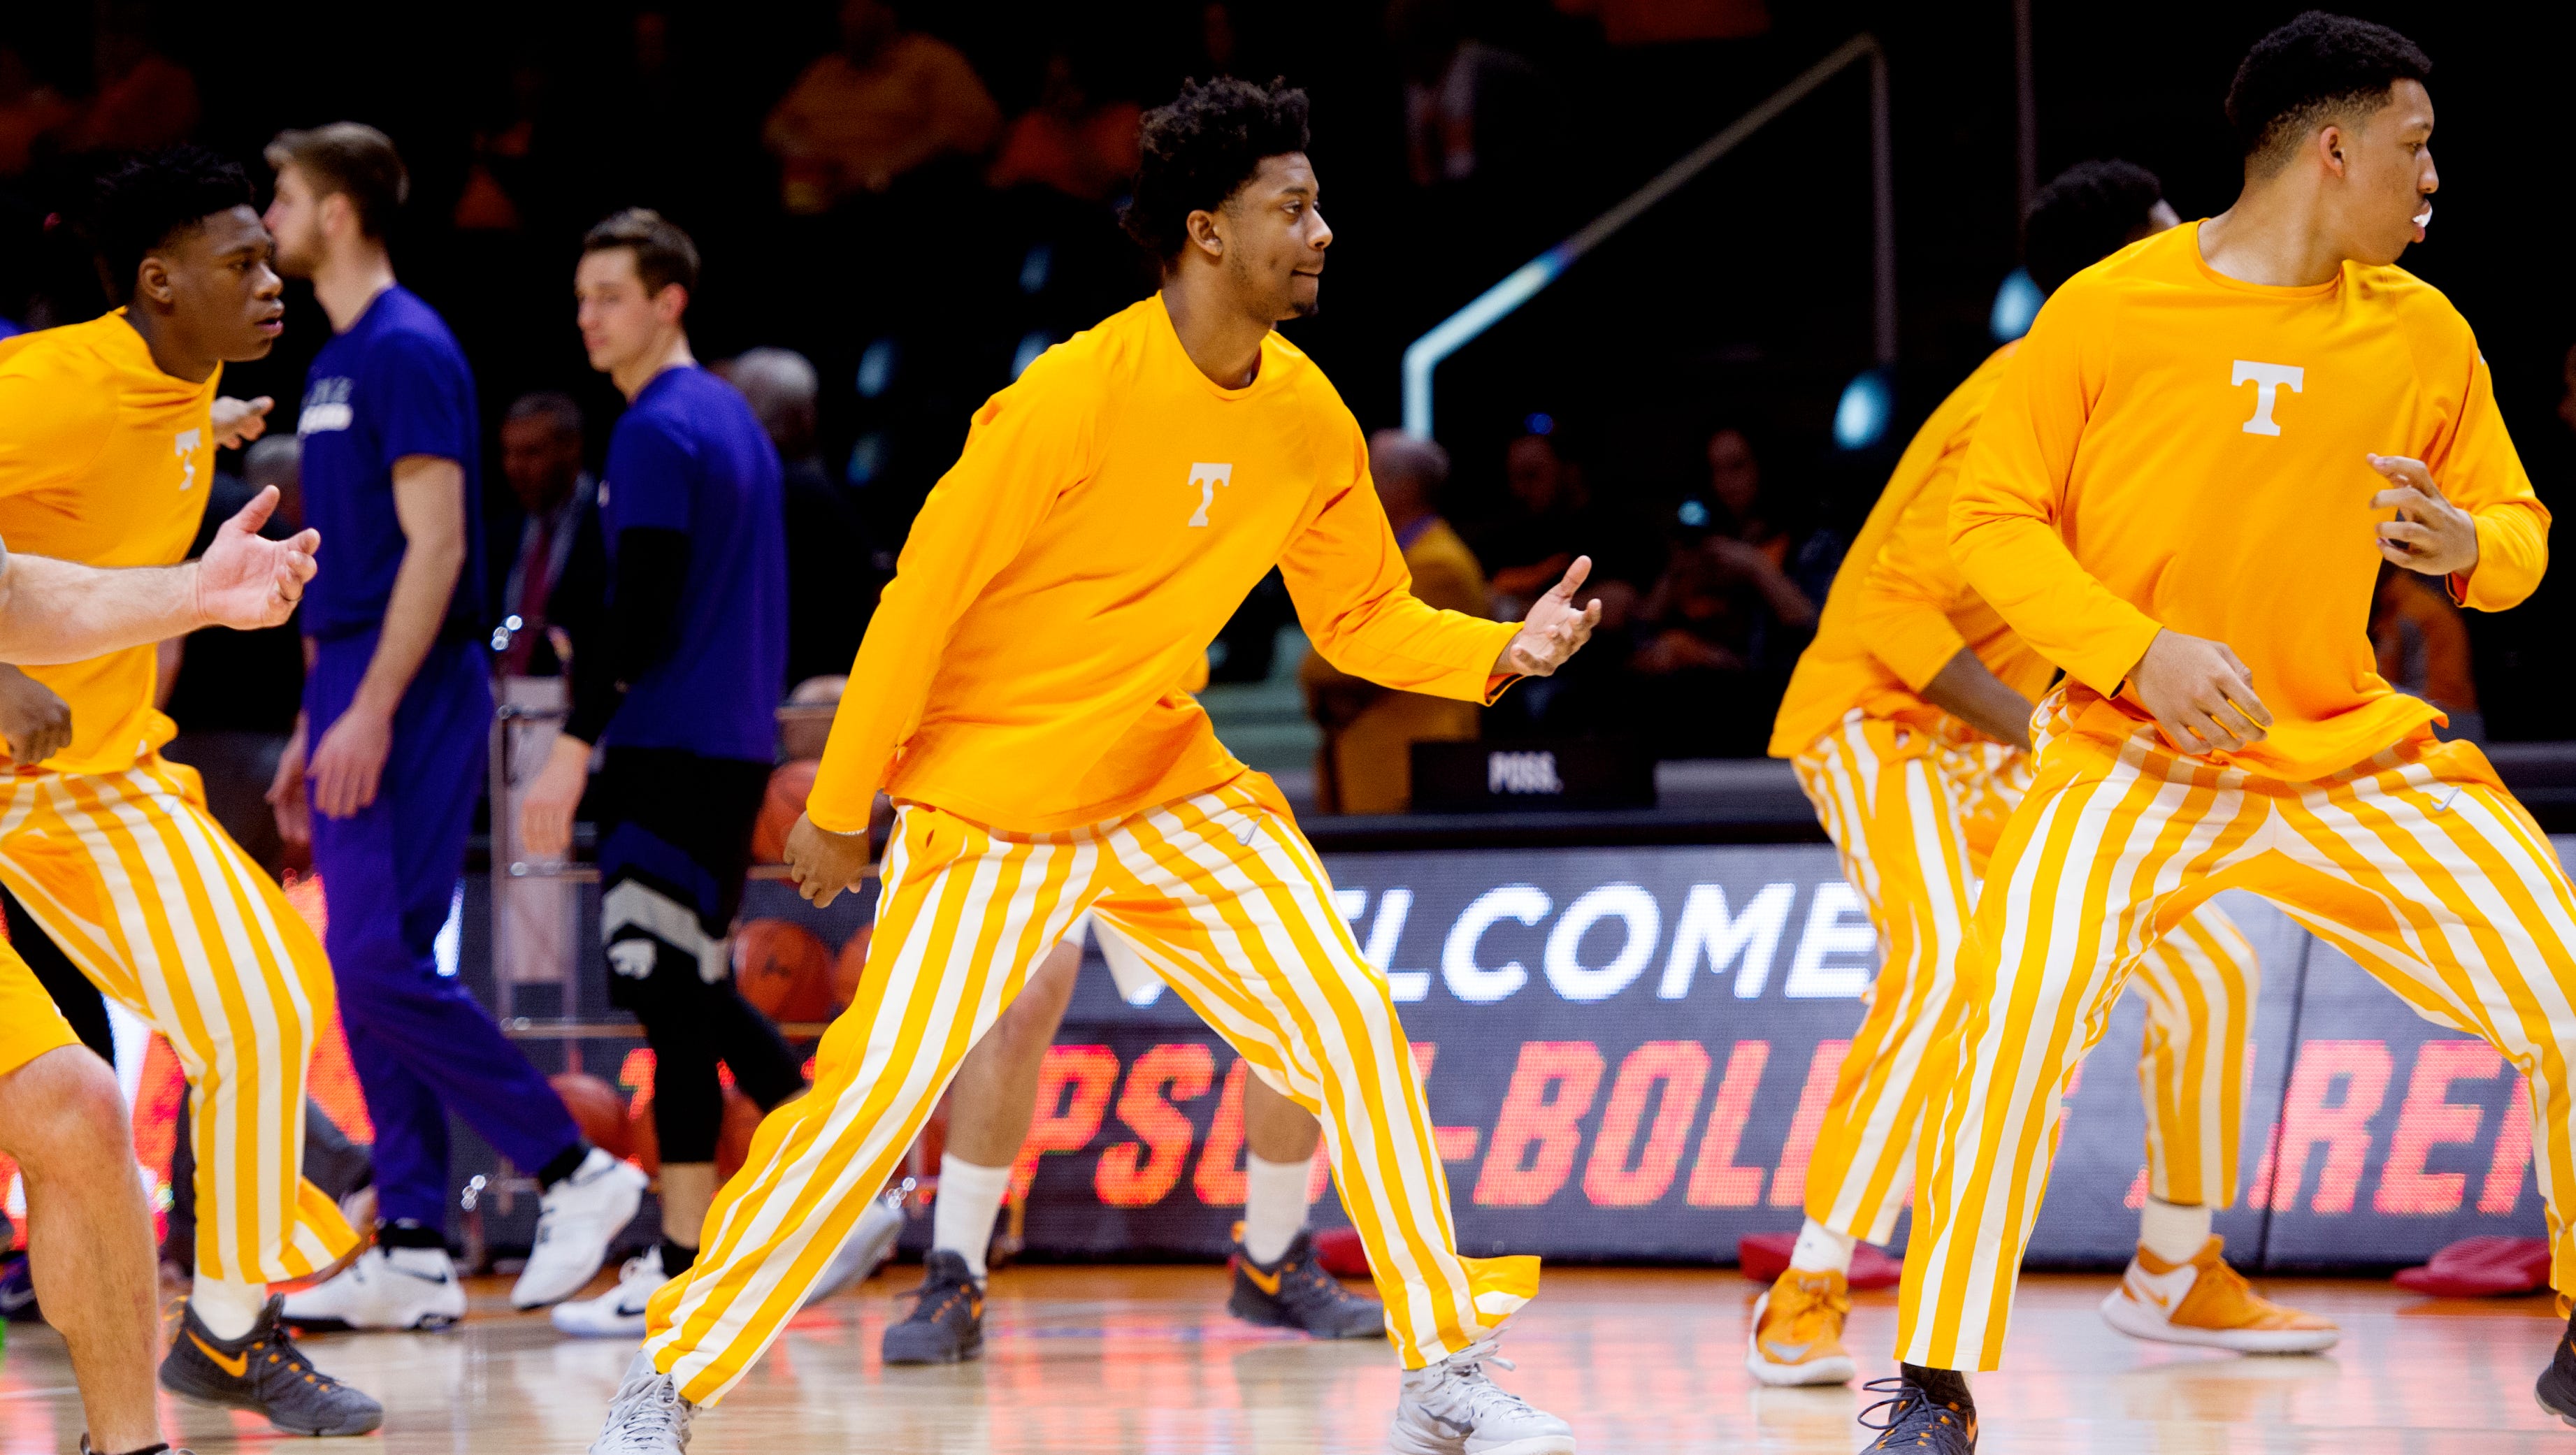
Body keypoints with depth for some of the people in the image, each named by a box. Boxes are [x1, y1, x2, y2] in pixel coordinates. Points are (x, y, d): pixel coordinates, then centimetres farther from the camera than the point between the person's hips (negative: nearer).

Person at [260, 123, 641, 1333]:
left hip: (410, 696, -10)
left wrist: (369, 713, -23)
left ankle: (576, 1173, -7)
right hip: (354, 699, 10)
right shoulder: (334, 360, 18)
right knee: (367, 976, 6)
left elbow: (435, 543, -19)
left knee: (383, 966, -14)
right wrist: (311, 727, 21)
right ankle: (411, 1255, 6)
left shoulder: (407, 349, -12)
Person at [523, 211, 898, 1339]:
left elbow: (639, 614, -20)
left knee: (671, 991, -7)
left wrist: (573, 748, -20)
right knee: (692, 992, 15)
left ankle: (682, 1265, -7)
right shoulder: (735, 420, 17)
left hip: (673, 751, -9)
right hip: (735, 744, 9)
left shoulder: (657, 433, -13)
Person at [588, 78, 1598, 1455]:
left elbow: (1363, 620, 10)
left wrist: (1504, 650, -9)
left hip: (1172, 794, 6)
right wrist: (838, 803, -12)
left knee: (1354, 1027, -7)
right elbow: (926, 589, -16)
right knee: (877, 1089, -11)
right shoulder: (1077, 395, -21)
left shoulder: (1308, 418, -1)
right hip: (991, 796, -6)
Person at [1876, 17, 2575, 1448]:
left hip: (2351, 756, 4)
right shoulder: (2110, 310, -7)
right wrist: (2141, 649, -18)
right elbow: (1994, 520, -4)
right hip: (2136, 760, -4)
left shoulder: (2424, 334, 4)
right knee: (2024, 1005, -29)